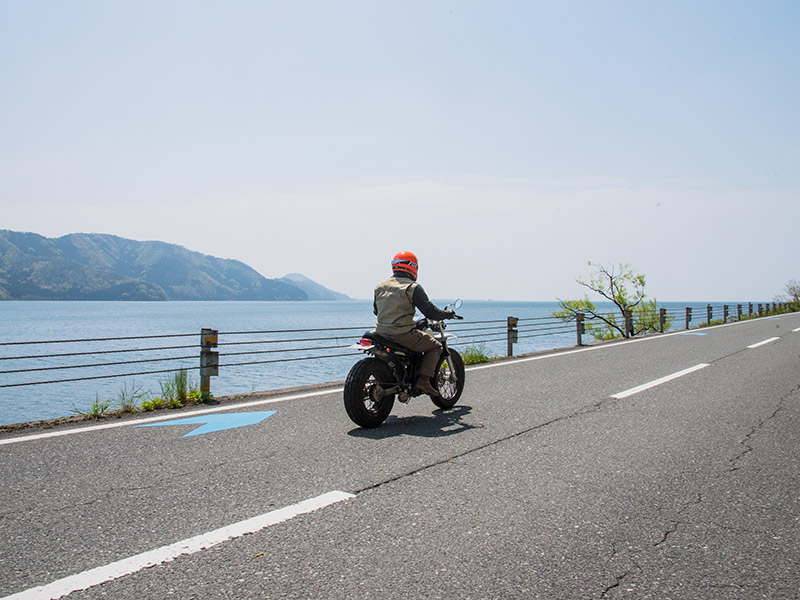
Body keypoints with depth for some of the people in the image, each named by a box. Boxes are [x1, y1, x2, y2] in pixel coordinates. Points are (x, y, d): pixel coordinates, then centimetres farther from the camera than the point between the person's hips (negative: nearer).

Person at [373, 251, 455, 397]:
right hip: (403, 334, -7)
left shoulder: (380, 286, 12)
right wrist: (447, 314, 9)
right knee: (435, 346, 10)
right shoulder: (413, 287, -8)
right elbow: (430, 311, -9)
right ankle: (423, 380, -5)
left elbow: (375, 310, 24)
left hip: (382, 333, 7)